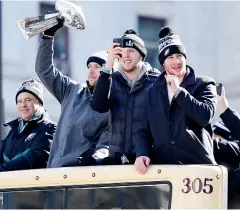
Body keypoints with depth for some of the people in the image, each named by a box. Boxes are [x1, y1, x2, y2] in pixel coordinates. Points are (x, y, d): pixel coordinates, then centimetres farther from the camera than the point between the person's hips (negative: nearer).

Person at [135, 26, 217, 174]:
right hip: (161, 165, 3)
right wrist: (142, 154, -4)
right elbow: (144, 130, 15)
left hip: (198, 164, -2)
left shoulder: (203, 84, 7)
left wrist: (178, 91, -8)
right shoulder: (153, 91, 18)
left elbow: (206, 116, -10)